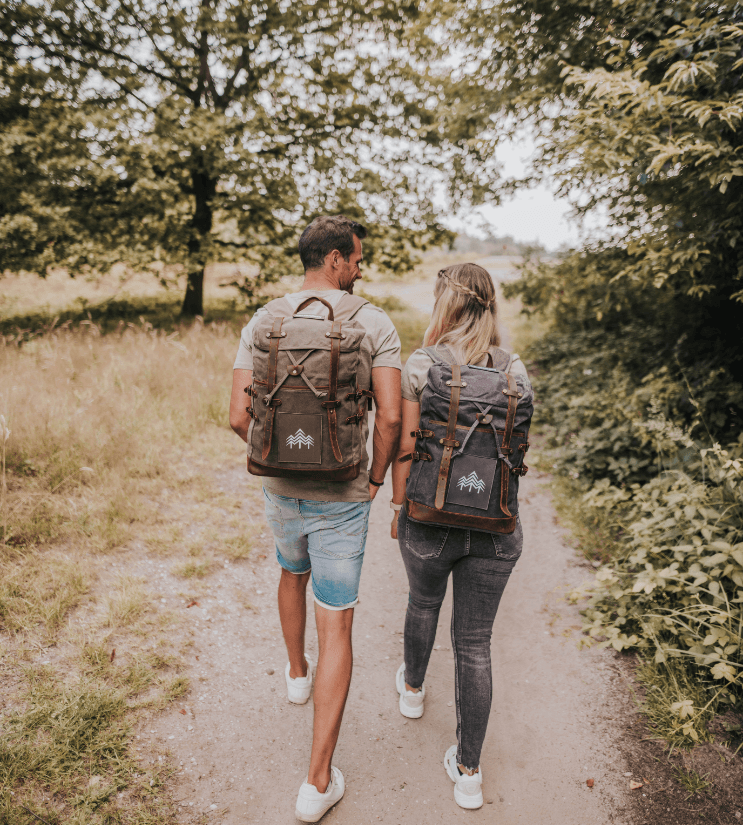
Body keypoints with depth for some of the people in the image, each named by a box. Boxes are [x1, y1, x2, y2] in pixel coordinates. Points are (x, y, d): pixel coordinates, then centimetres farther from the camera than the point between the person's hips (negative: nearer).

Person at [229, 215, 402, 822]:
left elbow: (239, 417, -6)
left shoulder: (262, 323, -2)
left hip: (282, 491, 4)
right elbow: (391, 415, -18)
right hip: (343, 499, -3)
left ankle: (296, 673, 56)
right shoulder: (374, 324, -11)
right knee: (336, 627, 5)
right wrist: (375, 478, -1)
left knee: (292, 576, 33)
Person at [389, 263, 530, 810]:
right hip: (497, 526, 1)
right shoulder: (515, 369, -2)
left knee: (423, 602, 28)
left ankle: (412, 688, 54)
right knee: (475, 643, 13)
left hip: (430, 516, -1)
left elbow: (406, 446, -8)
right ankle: (469, 770, 24)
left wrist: (398, 506, 6)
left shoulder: (422, 364, -10)